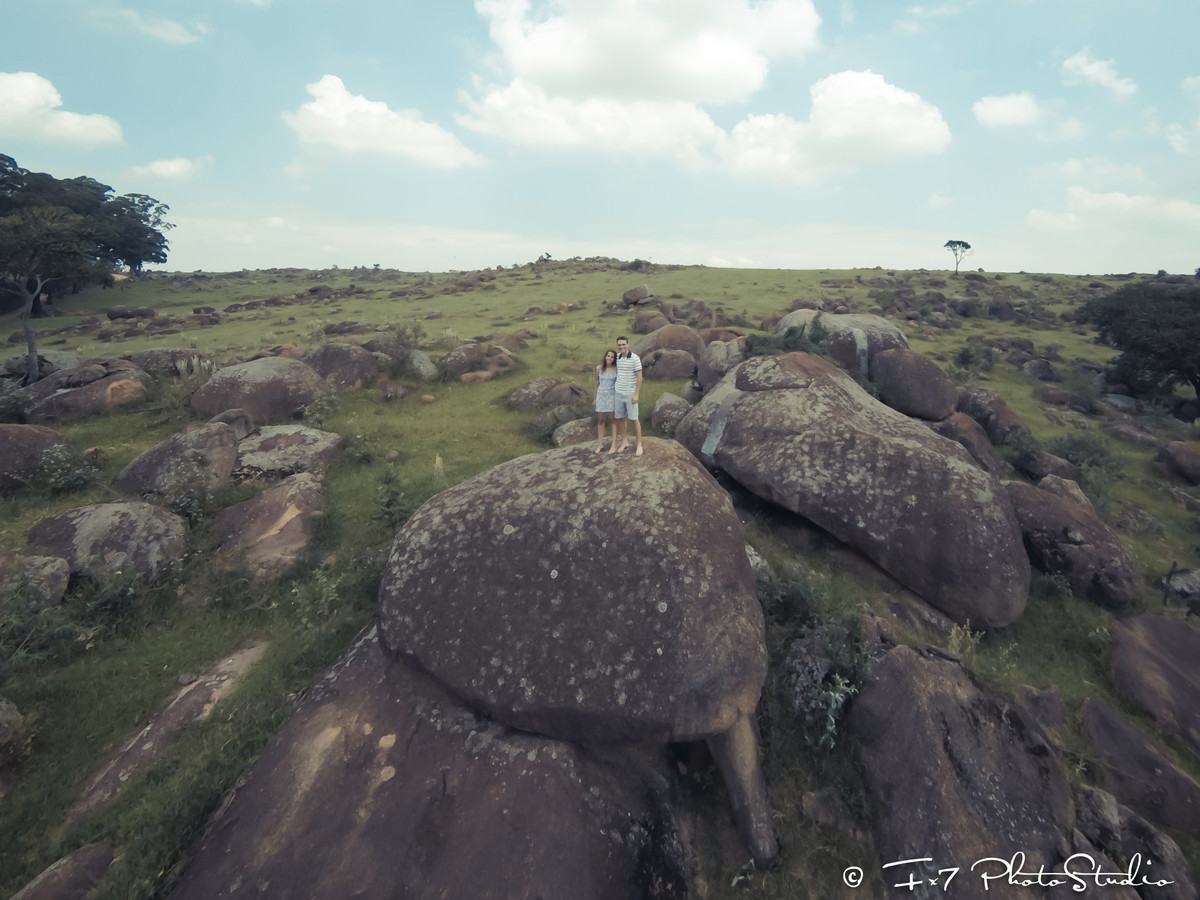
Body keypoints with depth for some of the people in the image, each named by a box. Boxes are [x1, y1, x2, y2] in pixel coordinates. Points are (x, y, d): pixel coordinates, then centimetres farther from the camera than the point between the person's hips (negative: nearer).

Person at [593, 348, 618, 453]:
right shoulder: (599, 368, 3)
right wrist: (594, 398, 12)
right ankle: (600, 444, 13)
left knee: (612, 419, 1)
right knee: (600, 420, 5)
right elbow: (597, 383, 10)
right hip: (601, 395, 3)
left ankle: (614, 443, 6)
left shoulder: (616, 369, -4)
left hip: (612, 395, -2)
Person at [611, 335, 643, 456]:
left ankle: (639, 445, 7)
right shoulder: (616, 357, 5)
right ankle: (625, 442, 23)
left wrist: (636, 394, -17)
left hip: (630, 393, -5)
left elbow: (639, 377, -13)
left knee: (634, 419, -1)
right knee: (621, 418, 10)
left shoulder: (635, 358, -12)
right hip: (618, 392, 5)